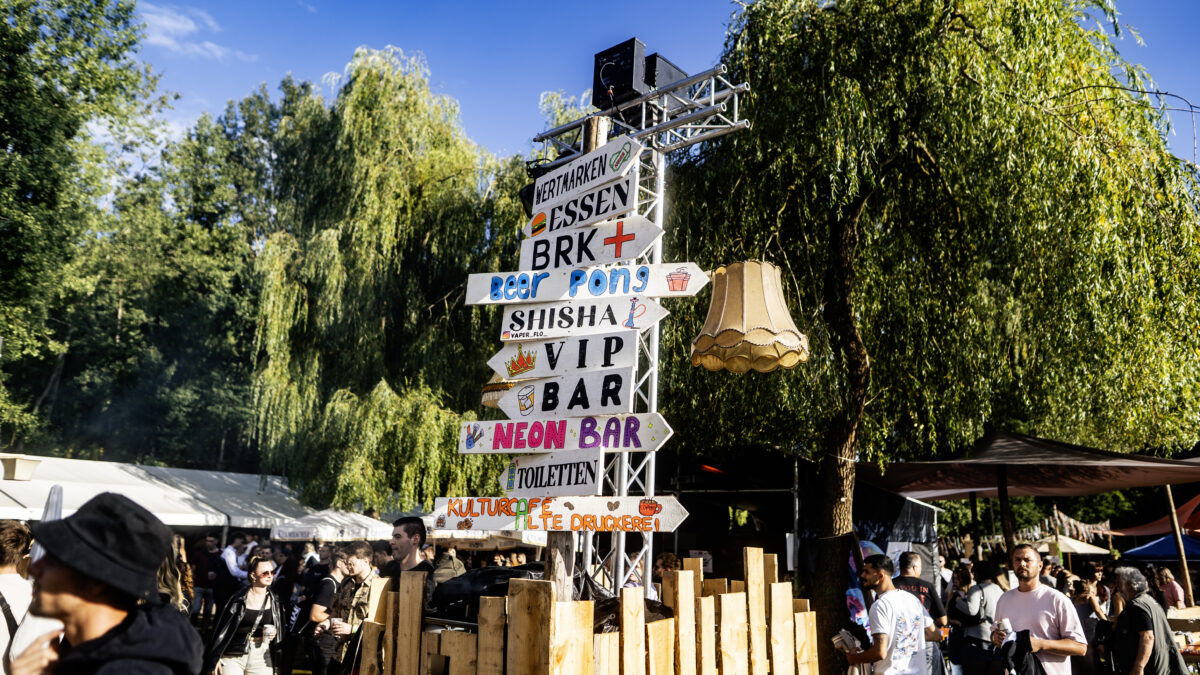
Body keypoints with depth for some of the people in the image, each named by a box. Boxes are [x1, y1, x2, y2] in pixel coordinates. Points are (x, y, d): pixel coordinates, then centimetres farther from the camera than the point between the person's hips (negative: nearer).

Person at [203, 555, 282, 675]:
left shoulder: (274, 600, 4)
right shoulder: (239, 599, -8)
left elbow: (279, 627, 17)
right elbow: (221, 628, -4)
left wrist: (274, 633, -5)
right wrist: (214, 658, -5)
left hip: (261, 657, 3)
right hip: (233, 656, -3)